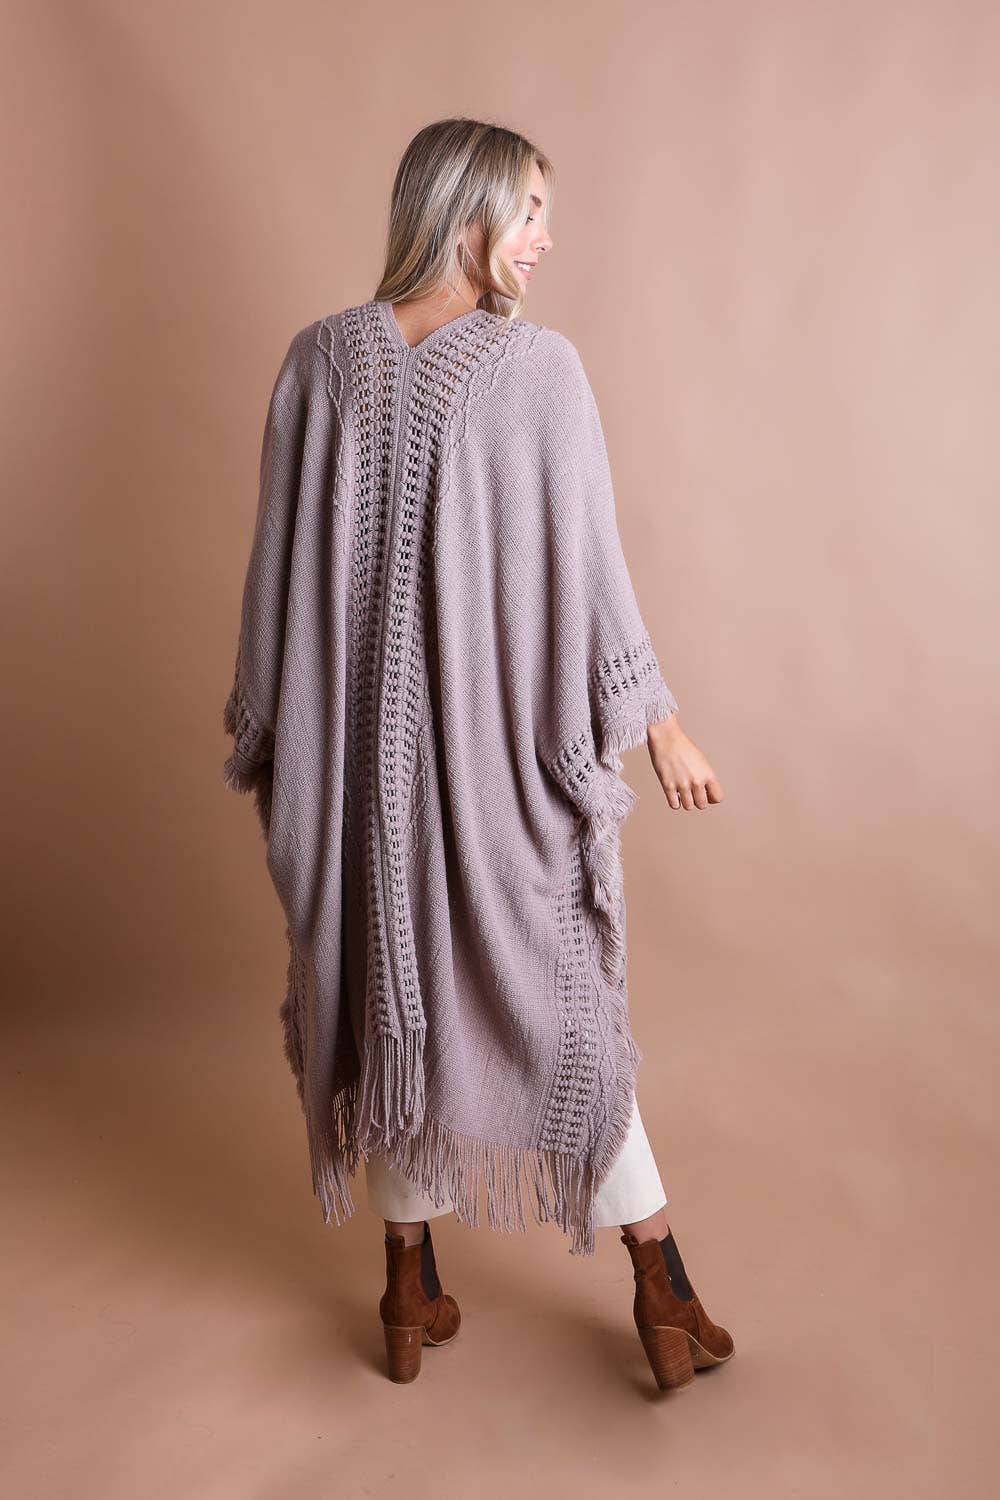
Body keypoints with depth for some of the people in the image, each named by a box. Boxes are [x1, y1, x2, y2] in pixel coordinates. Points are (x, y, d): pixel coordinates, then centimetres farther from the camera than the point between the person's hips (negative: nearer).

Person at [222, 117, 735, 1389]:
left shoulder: (320, 357, 0)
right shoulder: (538, 366, -9)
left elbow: (279, 561, 3)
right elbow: (587, 568, -9)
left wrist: (265, 725, 12)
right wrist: (657, 721, 1)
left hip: (357, 745, 3)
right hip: (507, 742, -2)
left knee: (389, 988, 15)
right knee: (553, 997, 11)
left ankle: (412, 1290, 29)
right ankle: (660, 1285, 24)